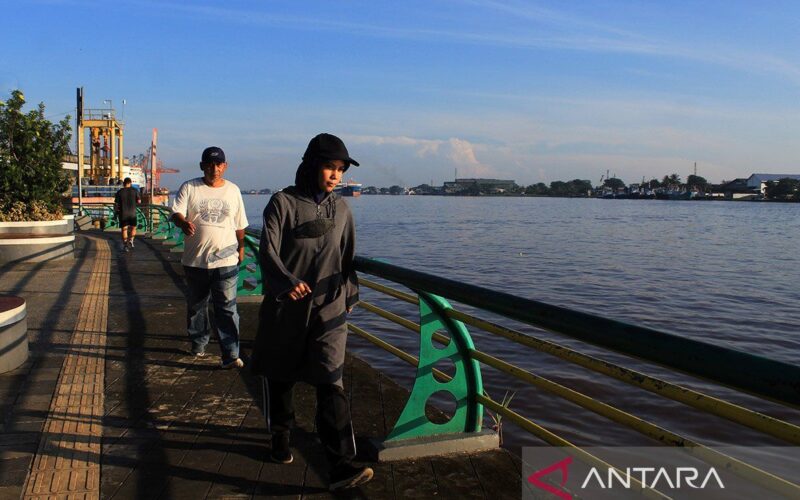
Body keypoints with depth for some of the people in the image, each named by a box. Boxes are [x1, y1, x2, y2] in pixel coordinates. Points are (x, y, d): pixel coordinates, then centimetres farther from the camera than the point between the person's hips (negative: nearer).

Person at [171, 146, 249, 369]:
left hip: (226, 260, 0)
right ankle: (198, 343, 35)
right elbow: (176, 213, -11)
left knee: (227, 308, -5)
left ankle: (230, 355, -6)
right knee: (196, 305, 16)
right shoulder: (189, 188, 0)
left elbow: (239, 224, 16)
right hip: (195, 259, 1)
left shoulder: (233, 190, 8)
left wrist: (241, 246, 19)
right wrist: (184, 223, -33)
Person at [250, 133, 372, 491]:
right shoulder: (284, 202, -5)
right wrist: (286, 282, -33)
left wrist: (350, 295, 20)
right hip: (285, 308, -1)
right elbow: (267, 251, -16)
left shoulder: (340, 209, 8)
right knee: (279, 378, 13)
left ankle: (341, 465, -10)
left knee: (331, 383, -9)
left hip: (328, 308, 2)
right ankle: (280, 438, 38)